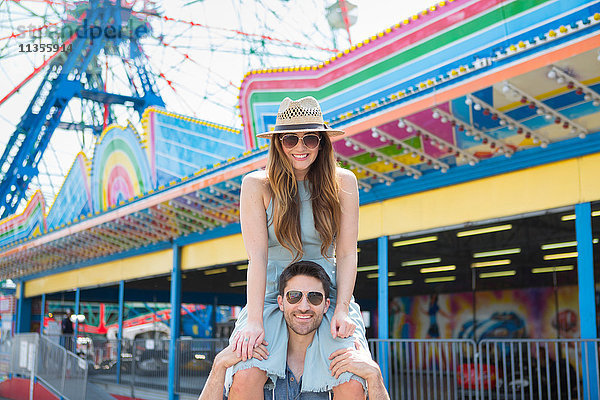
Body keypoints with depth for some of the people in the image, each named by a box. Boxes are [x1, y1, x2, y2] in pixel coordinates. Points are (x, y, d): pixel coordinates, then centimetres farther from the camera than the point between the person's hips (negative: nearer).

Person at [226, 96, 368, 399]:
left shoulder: (343, 182, 1)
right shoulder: (256, 185, -2)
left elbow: (347, 253, 0)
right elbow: (257, 255, -10)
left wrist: (342, 309, -13)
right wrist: (254, 321, -19)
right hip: (272, 295, 0)